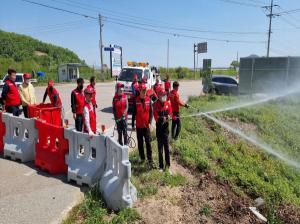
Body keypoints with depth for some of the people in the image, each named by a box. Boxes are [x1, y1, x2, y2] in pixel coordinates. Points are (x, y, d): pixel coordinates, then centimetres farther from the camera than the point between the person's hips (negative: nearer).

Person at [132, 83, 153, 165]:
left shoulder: (148, 99, -2)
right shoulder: (136, 100, -5)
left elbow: (151, 111, 2)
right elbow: (134, 113, 1)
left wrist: (150, 122, -8)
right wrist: (132, 125, 2)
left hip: (146, 125, 0)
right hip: (139, 125, 0)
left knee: (148, 142, 0)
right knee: (140, 143, 10)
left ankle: (150, 159, 7)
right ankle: (142, 158, 25)